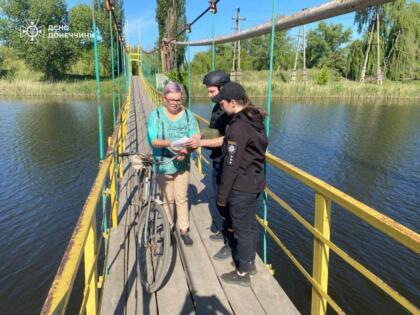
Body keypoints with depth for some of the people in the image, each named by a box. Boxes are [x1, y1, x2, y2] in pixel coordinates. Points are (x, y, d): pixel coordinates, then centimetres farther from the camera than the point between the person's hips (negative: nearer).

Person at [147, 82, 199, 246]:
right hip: (163, 164, -1)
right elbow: (153, 140, -15)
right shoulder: (156, 115, -8)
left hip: (182, 164, 1)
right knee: (167, 199, 13)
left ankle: (184, 230, 23)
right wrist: (169, 143, -33)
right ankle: (168, 229, 30)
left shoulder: (188, 115, -4)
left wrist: (186, 150, -27)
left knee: (182, 198, 9)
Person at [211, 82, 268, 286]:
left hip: (241, 187, -9)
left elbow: (231, 166, -21)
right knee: (251, 225, 21)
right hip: (256, 183, 9)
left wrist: (222, 195, -13)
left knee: (242, 229, 6)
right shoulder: (255, 121, 5)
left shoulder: (238, 127, -22)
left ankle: (242, 273, 23)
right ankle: (250, 262, 40)